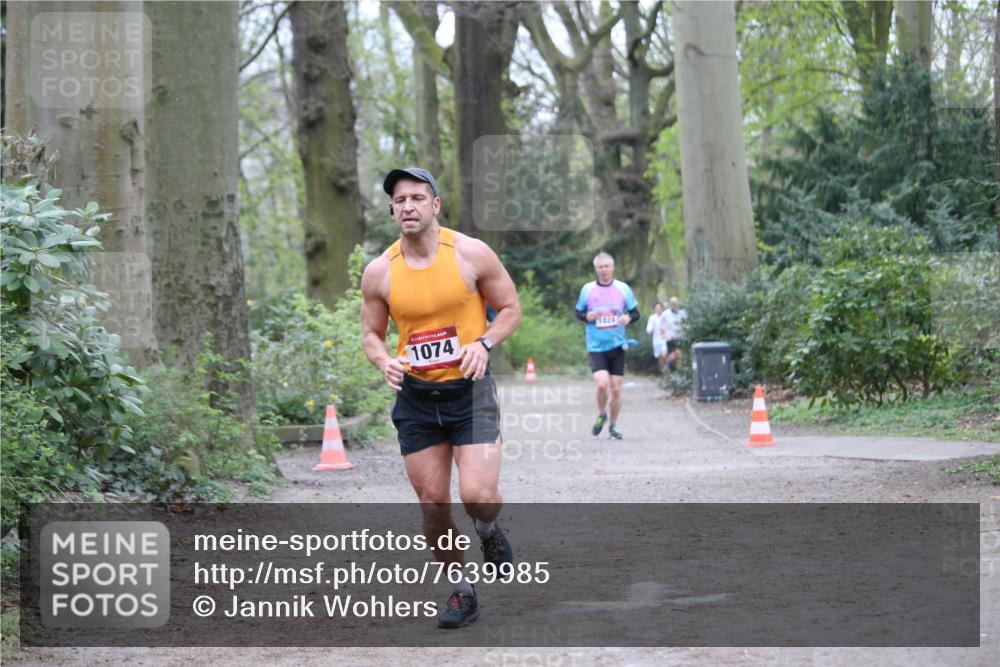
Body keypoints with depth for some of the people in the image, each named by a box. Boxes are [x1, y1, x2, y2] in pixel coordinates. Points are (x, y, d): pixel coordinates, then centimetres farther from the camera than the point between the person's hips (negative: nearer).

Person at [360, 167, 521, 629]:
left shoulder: (471, 254, -8)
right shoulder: (380, 272, -2)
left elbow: (510, 309, 3)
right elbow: (371, 334, 10)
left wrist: (484, 343, -15)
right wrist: (385, 361, -12)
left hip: (469, 388, -2)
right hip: (415, 395, 3)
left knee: (477, 495, -16)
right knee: (432, 502, 4)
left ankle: (489, 531, 22)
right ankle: (461, 592, 21)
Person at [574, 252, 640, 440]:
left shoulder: (623, 289, 2)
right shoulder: (587, 289, 1)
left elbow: (635, 313, 8)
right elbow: (578, 312, 11)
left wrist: (629, 318, -15)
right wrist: (586, 316, -12)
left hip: (617, 346, 1)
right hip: (596, 347, -1)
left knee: (616, 389, 2)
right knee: (602, 384, -19)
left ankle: (613, 426, 21)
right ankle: (601, 415, 9)